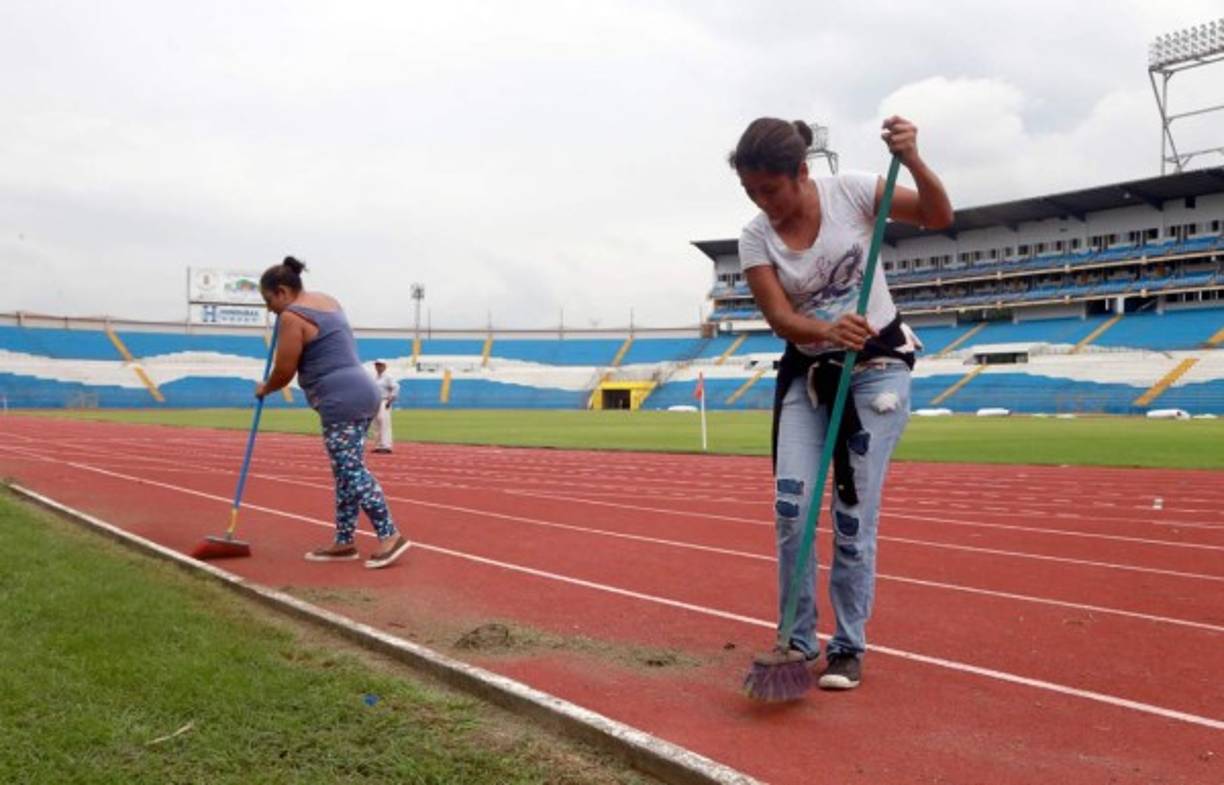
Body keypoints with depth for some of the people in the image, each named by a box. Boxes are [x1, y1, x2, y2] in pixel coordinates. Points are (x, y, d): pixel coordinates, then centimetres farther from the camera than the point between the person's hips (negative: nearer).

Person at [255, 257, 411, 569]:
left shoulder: (292, 317, -9)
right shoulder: (324, 300, 20)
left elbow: (284, 371, -6)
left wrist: (265, 388, 15)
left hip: (342, 401, -10)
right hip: (358, 394, 10)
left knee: (352, 472, -10)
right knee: (346, 472, 11)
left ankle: (390, 535, -11)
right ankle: (344, 543, 16)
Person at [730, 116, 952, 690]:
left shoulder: (851, 192, -12)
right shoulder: (755, 238, -8)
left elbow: (938, 217, -8)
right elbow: (780, 318, -15)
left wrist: (913, 161, -27)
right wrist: (828, 330, -36)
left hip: (878, 367, -2)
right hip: (806, 373, 3)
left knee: (854, 512, -2)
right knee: (790, 506, -5)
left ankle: (849, 647, 13)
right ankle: (797, 641, 12)